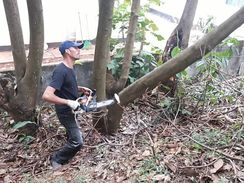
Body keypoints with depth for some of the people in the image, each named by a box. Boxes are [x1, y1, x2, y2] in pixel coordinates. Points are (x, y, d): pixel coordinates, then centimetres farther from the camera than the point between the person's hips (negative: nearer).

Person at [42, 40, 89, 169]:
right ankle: (56, 159, 15)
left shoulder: (69, 68, 3)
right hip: (65, 112, -10)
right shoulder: (61, 71, -27)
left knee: (72, 137, 23)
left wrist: (80, 89, 4)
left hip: (71, 110, 10)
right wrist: (68, 102, -32)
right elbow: (46, 95, -34)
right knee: (77, 142, -7)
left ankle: (64, 157, 43)